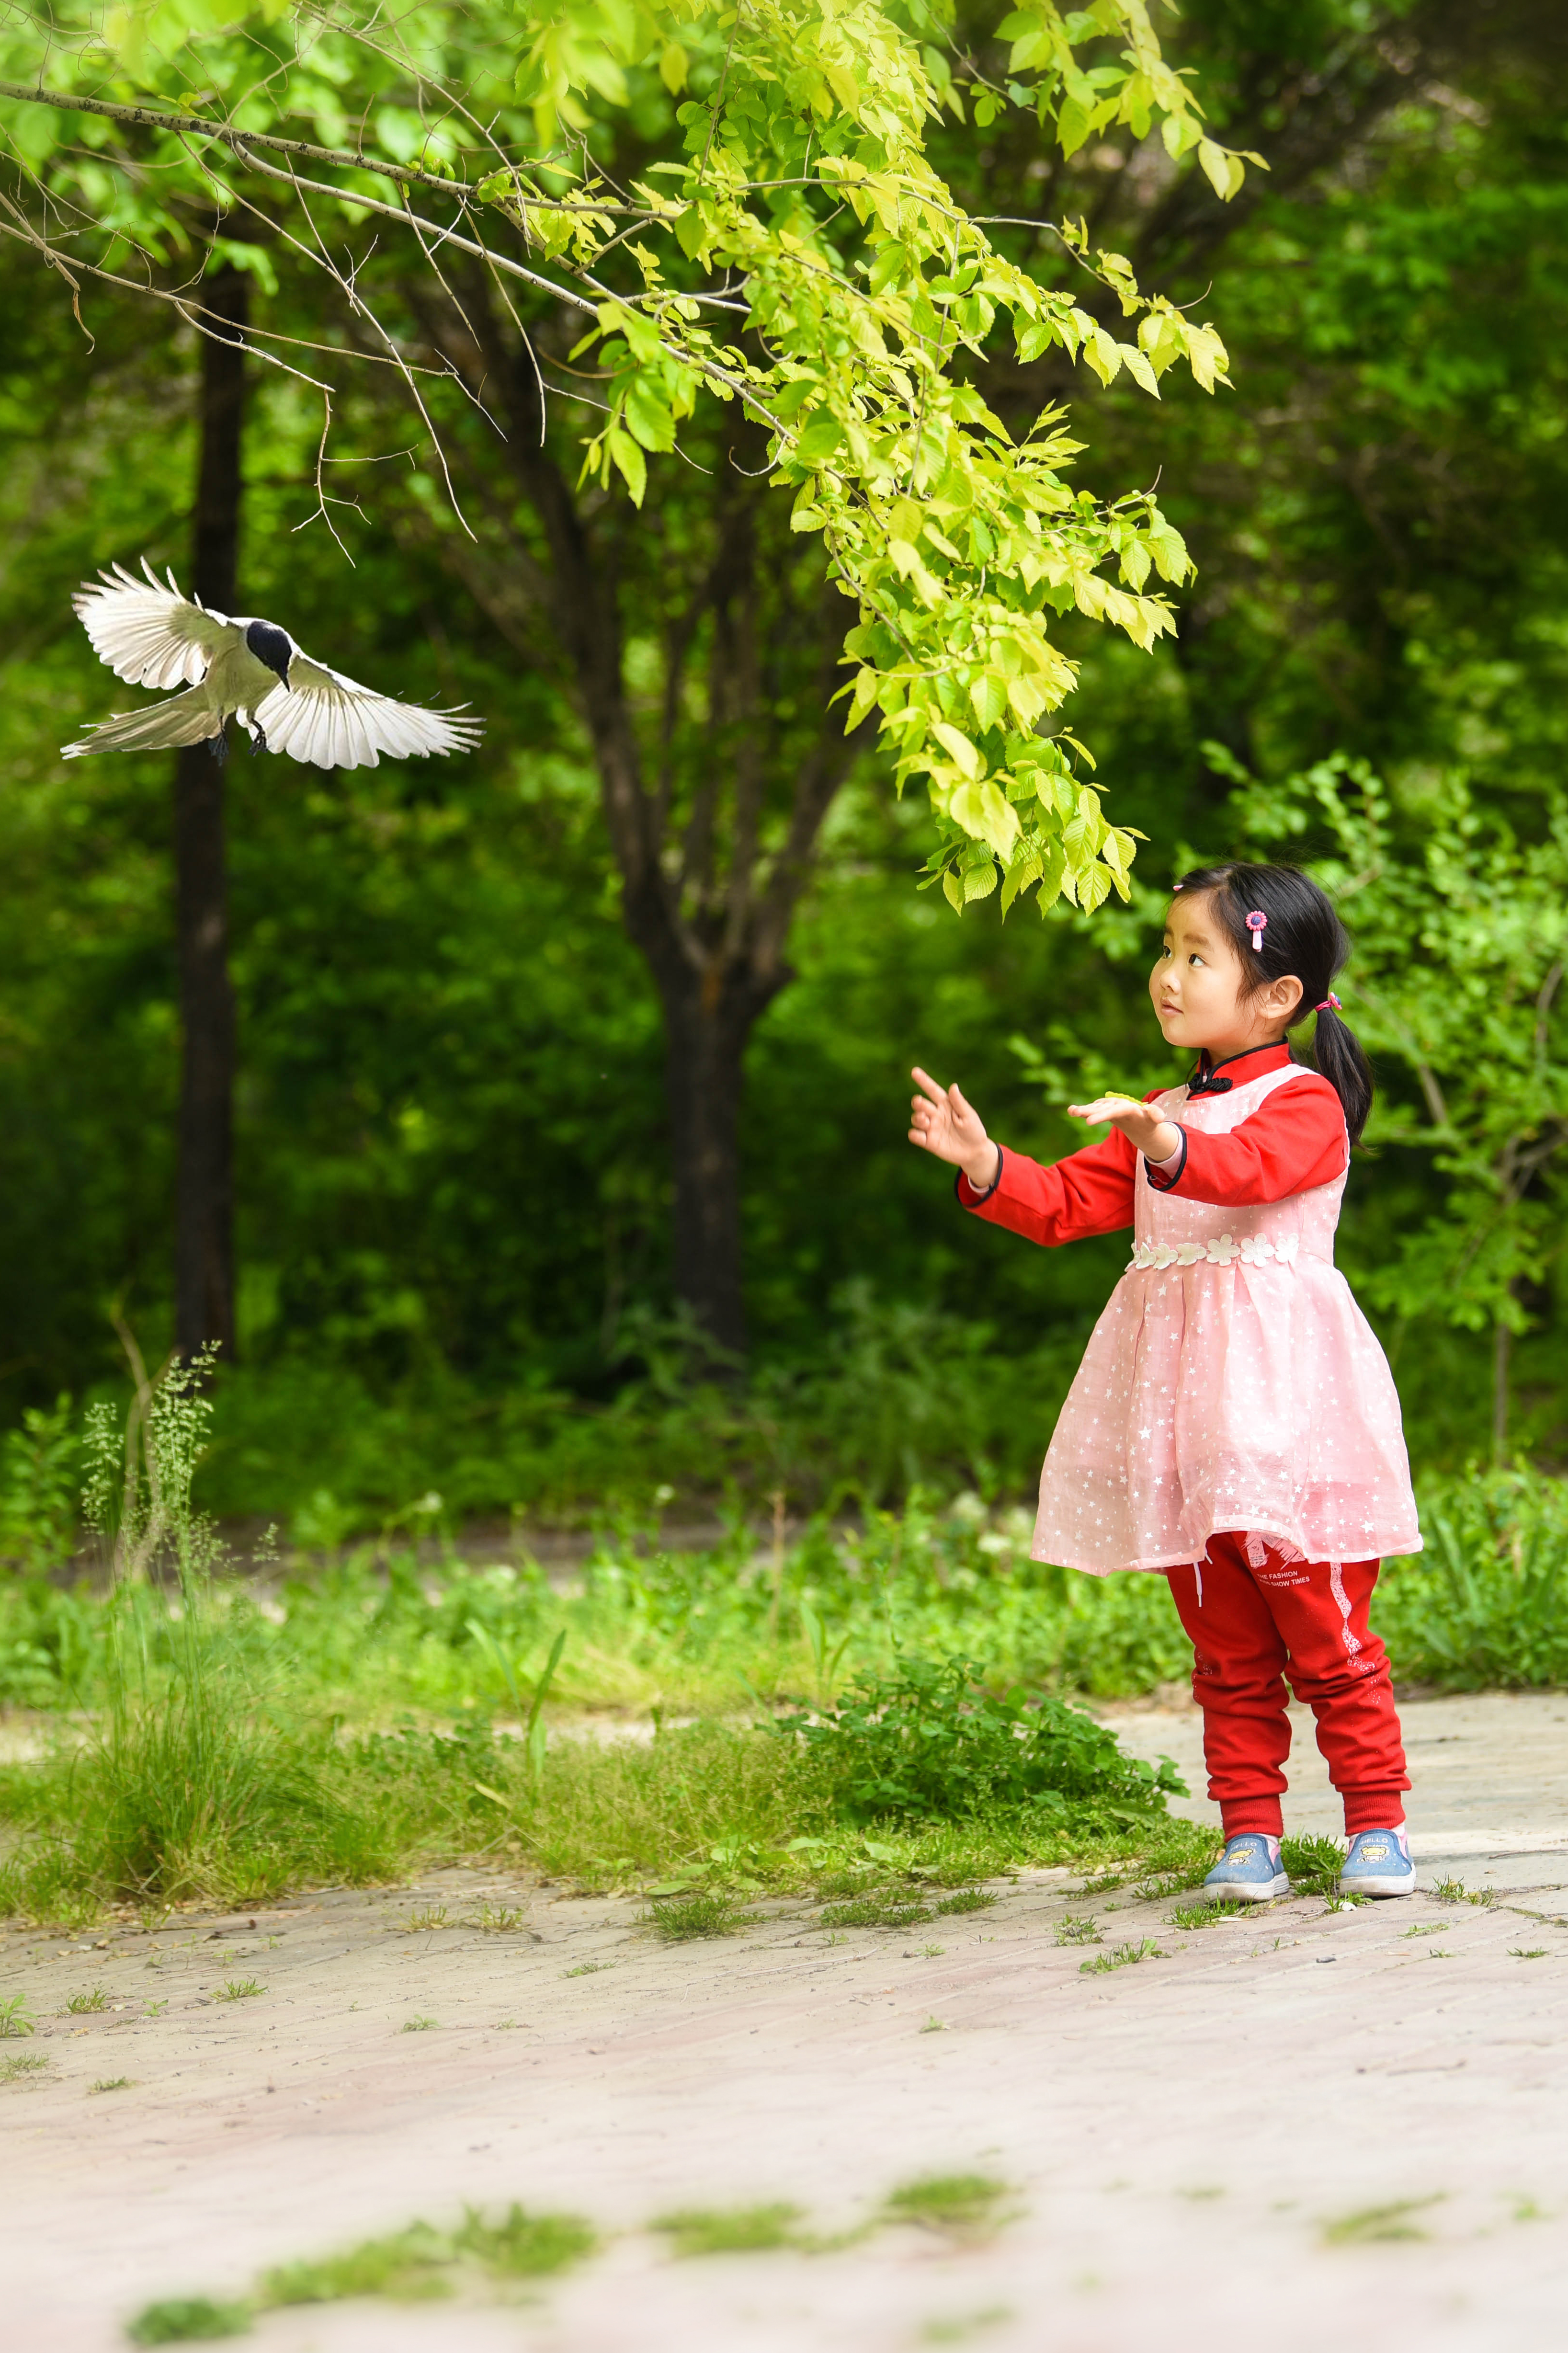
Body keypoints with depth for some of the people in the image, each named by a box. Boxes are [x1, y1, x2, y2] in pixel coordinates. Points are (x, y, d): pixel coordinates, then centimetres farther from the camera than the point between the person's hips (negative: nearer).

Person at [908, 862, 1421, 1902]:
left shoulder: (1305, 1102, -5)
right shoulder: (1159, 1116, 19)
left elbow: (1247, 1168, -27)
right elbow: (1067, 1204, 16)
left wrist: (1168, 1144, -46)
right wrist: (984, 1164, -2)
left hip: (1277, 1395, -7)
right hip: (1180, 1408, 7)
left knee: (1324, 1629, -5)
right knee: (1227, 1644, 9)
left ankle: (1378, 1822, 5)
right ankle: (1250, 1832, 13)